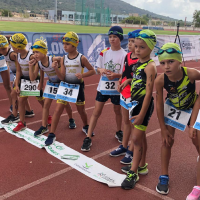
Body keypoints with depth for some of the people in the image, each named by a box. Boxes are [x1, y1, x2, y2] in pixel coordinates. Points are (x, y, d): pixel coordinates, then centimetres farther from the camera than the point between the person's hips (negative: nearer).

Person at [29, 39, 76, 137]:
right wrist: (30, 66, -25)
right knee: (46, 104, -1)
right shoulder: (38, 63, -15)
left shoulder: (54, 60, -32)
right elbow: (32, 78, -15)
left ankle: (71, 120, 36)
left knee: (66, 103, 9)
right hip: (51, 84, 4)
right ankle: (44, 127, 7)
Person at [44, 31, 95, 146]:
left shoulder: (81, 58, -10)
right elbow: (62, 77, -5)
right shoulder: (64, 59, -2)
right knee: (58, 109, -4)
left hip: (78, 87, -2)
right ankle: (52, 134, 4)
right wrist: (56, 68, -21)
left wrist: (82, 75, -21)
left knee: (81, 110, 14)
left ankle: (86, 127, 43)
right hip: (65, 86, 2)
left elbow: (92, 71, -4)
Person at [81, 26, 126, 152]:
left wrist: (115, 75, -27)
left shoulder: (124, 55, -9)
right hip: (103, 87, 2)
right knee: (96, 112, 1)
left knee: (117, 111, 17)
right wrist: (101, 70, -17)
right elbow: (97, 68, 6)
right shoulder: (104, 52, 1)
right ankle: (88, 138, 6)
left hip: (116, 89, -2)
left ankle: (119, 132, 41)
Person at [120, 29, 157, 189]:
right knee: (140, 136, 19)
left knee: (136, 138, -4)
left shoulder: (150, 66, -18)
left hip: (144, 104, -9)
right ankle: (141, 165, 34)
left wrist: (142, 114, -22)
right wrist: (129, 80, 5)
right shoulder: (138, 63, 6)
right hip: (135, 102, 9)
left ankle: (133, 173, 8)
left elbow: (149, 92, -21)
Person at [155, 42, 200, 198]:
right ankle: (164, 177, 17)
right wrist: (163, 128, -13)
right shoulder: (160, 80, -31)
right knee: (167, 141, 0)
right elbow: (159, 104, -18)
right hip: (172, 108, 1)